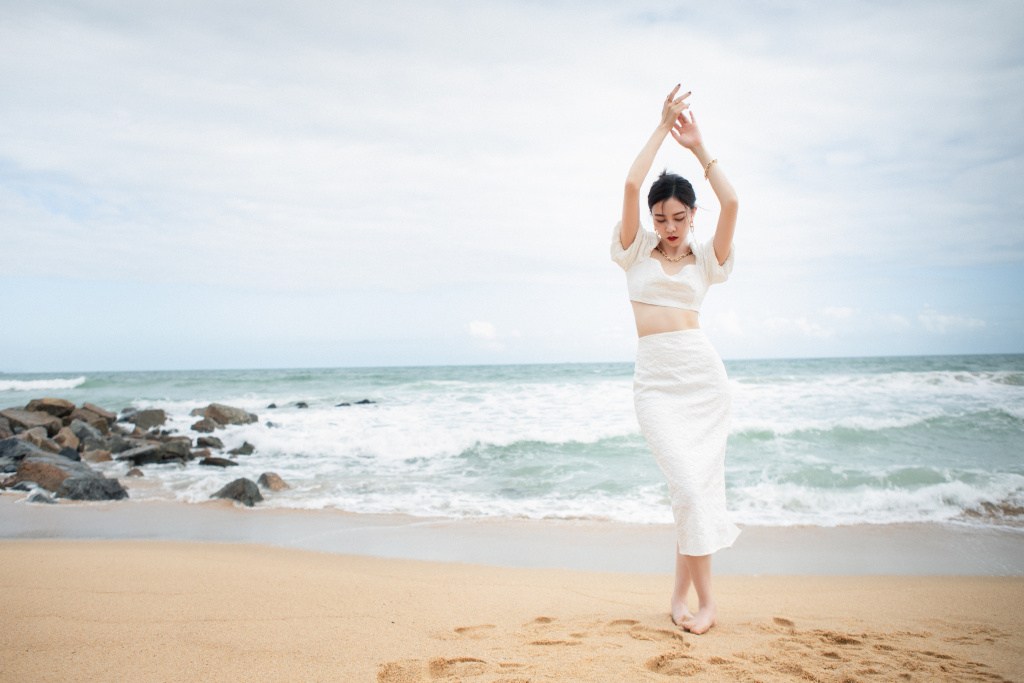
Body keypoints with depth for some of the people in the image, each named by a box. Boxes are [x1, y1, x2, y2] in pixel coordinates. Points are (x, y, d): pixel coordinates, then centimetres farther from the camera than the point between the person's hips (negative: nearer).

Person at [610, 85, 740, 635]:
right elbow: (630, 184, -3)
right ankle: (703, 598, 4)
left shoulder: (705, 259, 11)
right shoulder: (637, 250, 9)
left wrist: (698, 147, 4)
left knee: (699, 480, 1)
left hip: (702, 373, 2)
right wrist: (662, 126, 2)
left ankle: (683, 592, 15)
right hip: (654, 378, -1)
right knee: (687, 481, -9)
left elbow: (730, 202, -3)